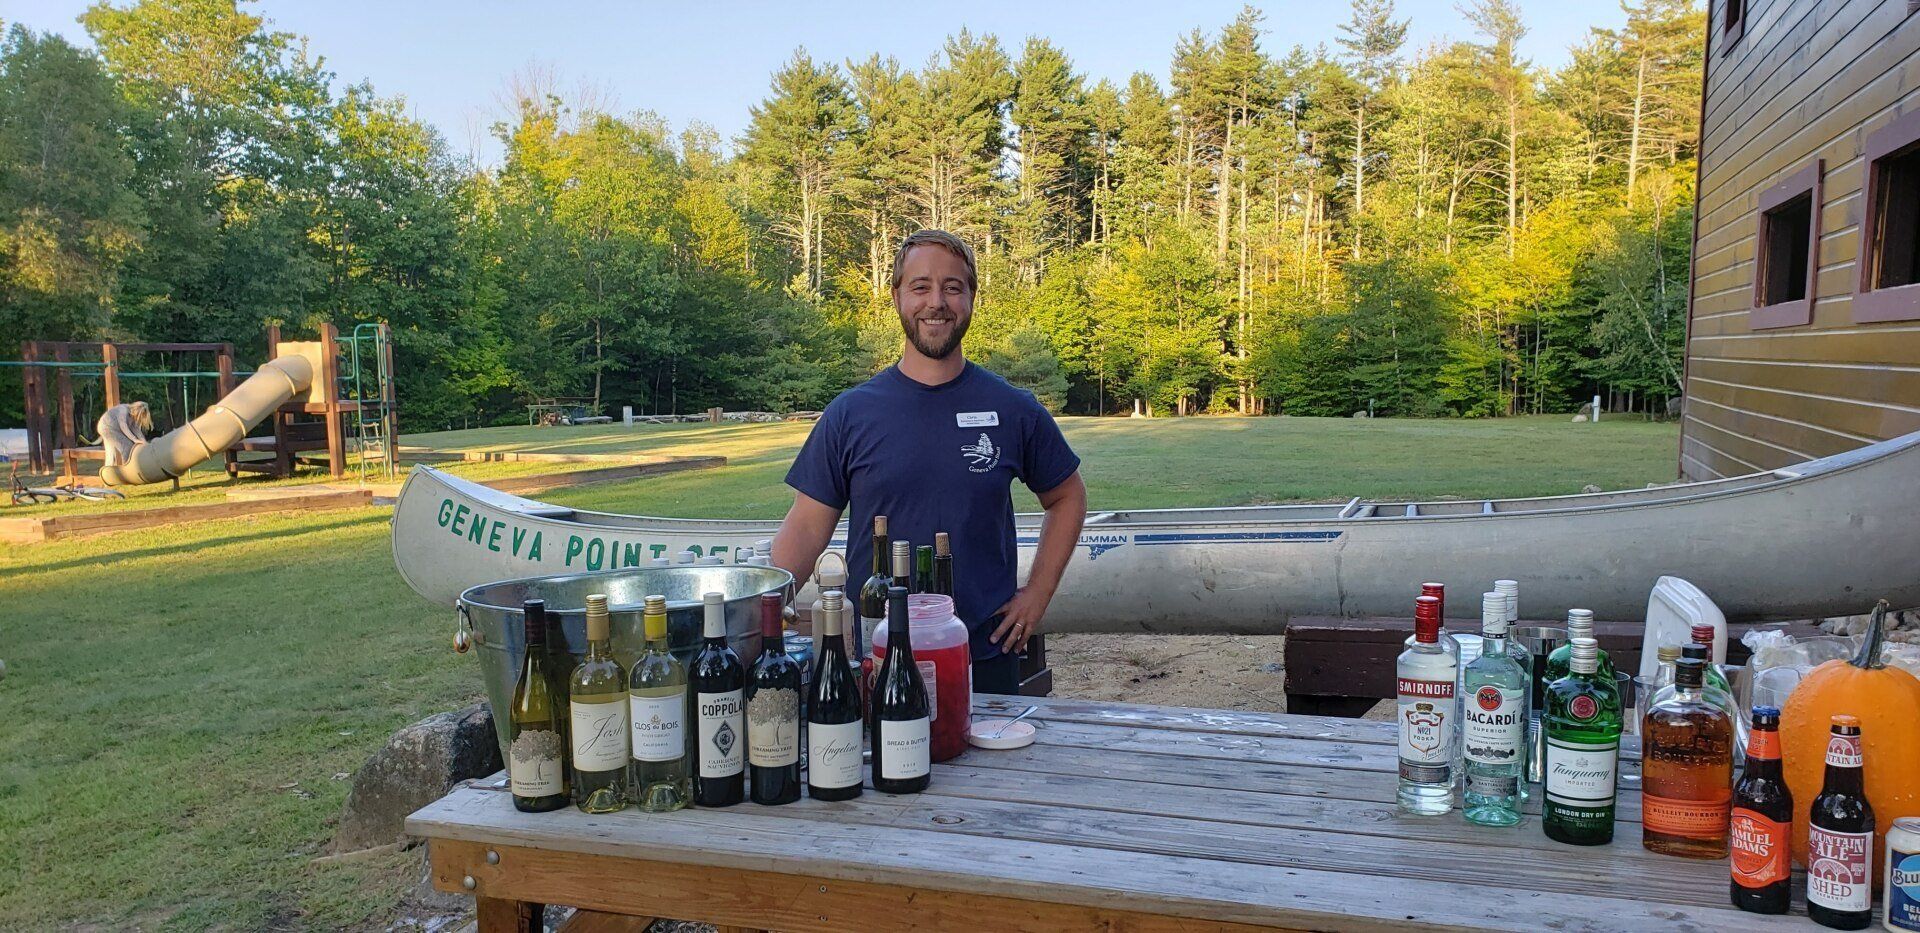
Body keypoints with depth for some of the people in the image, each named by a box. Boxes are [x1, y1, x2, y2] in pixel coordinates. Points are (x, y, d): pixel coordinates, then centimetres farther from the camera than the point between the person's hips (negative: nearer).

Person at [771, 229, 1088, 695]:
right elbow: (807, 528, -1)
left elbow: (1067, 498, 13)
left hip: (986, 656, 1)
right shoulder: (850, 413, -1)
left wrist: (1037, 594, 3)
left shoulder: (1014, 410, 0)